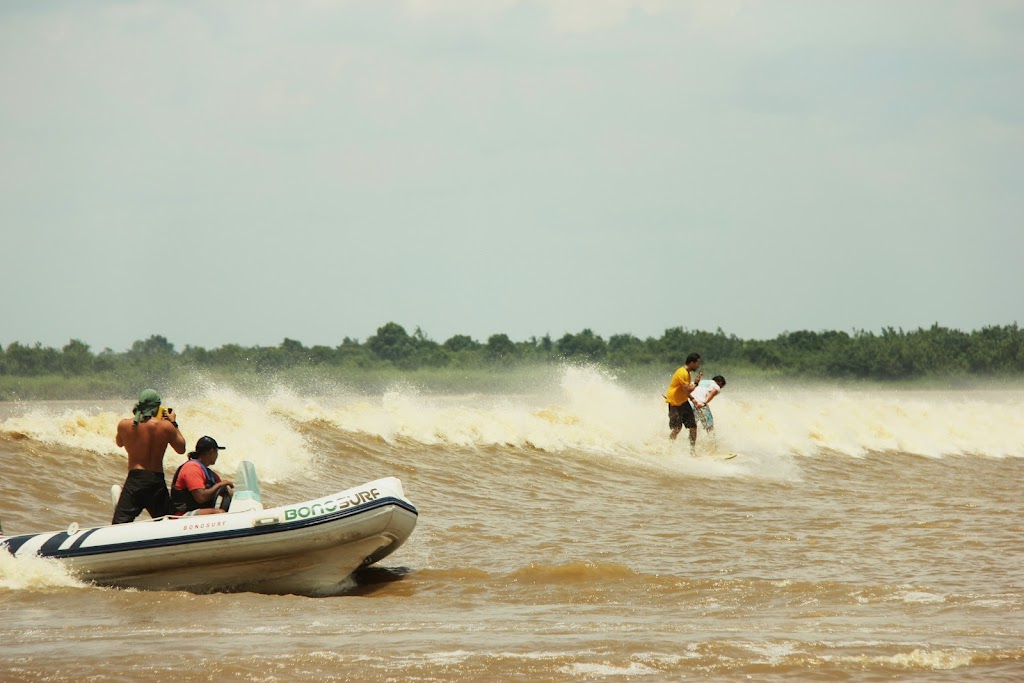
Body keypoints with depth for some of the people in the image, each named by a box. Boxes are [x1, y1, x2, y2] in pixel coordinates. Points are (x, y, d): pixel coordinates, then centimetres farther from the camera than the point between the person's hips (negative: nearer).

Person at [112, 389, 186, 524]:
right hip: (156, 480, 0)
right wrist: (174, 423, 18)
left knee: (120, 523, -3)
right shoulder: (165, 426, -6)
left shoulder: (124, 425, -2)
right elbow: (181, 449, 8)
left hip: (134, 477, 0)